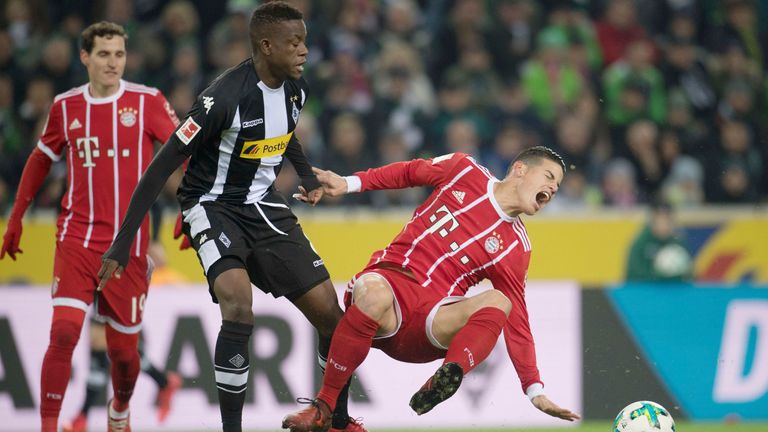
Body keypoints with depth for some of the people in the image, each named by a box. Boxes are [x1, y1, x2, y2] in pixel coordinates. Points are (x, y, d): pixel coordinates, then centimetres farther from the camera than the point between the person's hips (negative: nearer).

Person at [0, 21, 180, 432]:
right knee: (64, 331, -18)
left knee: (123, 347, 7)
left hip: (128, 244, -1)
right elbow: (40, 161, 18)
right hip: (77, 239, 1)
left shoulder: (147, 102, -3)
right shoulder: (65, 106, 4)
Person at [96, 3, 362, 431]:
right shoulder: (225, 97, -26)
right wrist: (122, 244, -24)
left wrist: (308, 176, 13)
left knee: (329, 310, 2)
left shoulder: (295, 90, -4)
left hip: (263, 205, 7)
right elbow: (163, 166, -23)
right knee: (239, 306, -30)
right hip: (214, 206, -7)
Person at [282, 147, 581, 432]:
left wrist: (535, 391, 1)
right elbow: (408, 172, 22)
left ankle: (444, 382, -53)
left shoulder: (515, 248, 10)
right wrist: (348, 183, 11)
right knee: (374, 294, -38)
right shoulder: (464, 170, 9)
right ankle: (323, 408, -25)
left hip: (429, 326, 1)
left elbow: (516, 323, 9)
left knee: (497, 302, -27)